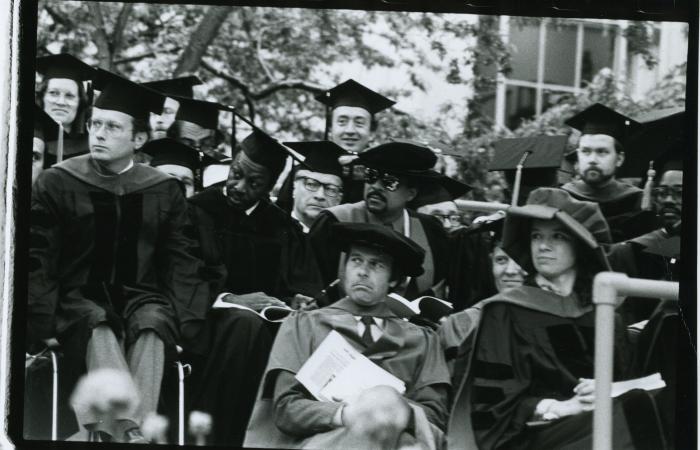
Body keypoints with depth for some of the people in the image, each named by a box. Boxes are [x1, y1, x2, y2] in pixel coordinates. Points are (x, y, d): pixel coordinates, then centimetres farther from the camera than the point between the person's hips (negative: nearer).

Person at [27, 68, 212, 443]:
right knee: (98, 327, -35)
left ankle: (127, 429, -49)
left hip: (140, 297, 1)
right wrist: (41, 326, -13)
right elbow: (38, 262, 0)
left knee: (152, 324, -33)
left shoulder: (164, 191, 8)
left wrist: (180, 322, -9)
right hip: (79, 299, -1)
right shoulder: (56, 183, 3)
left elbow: (180, 264, 7)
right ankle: (131, 436, -53)